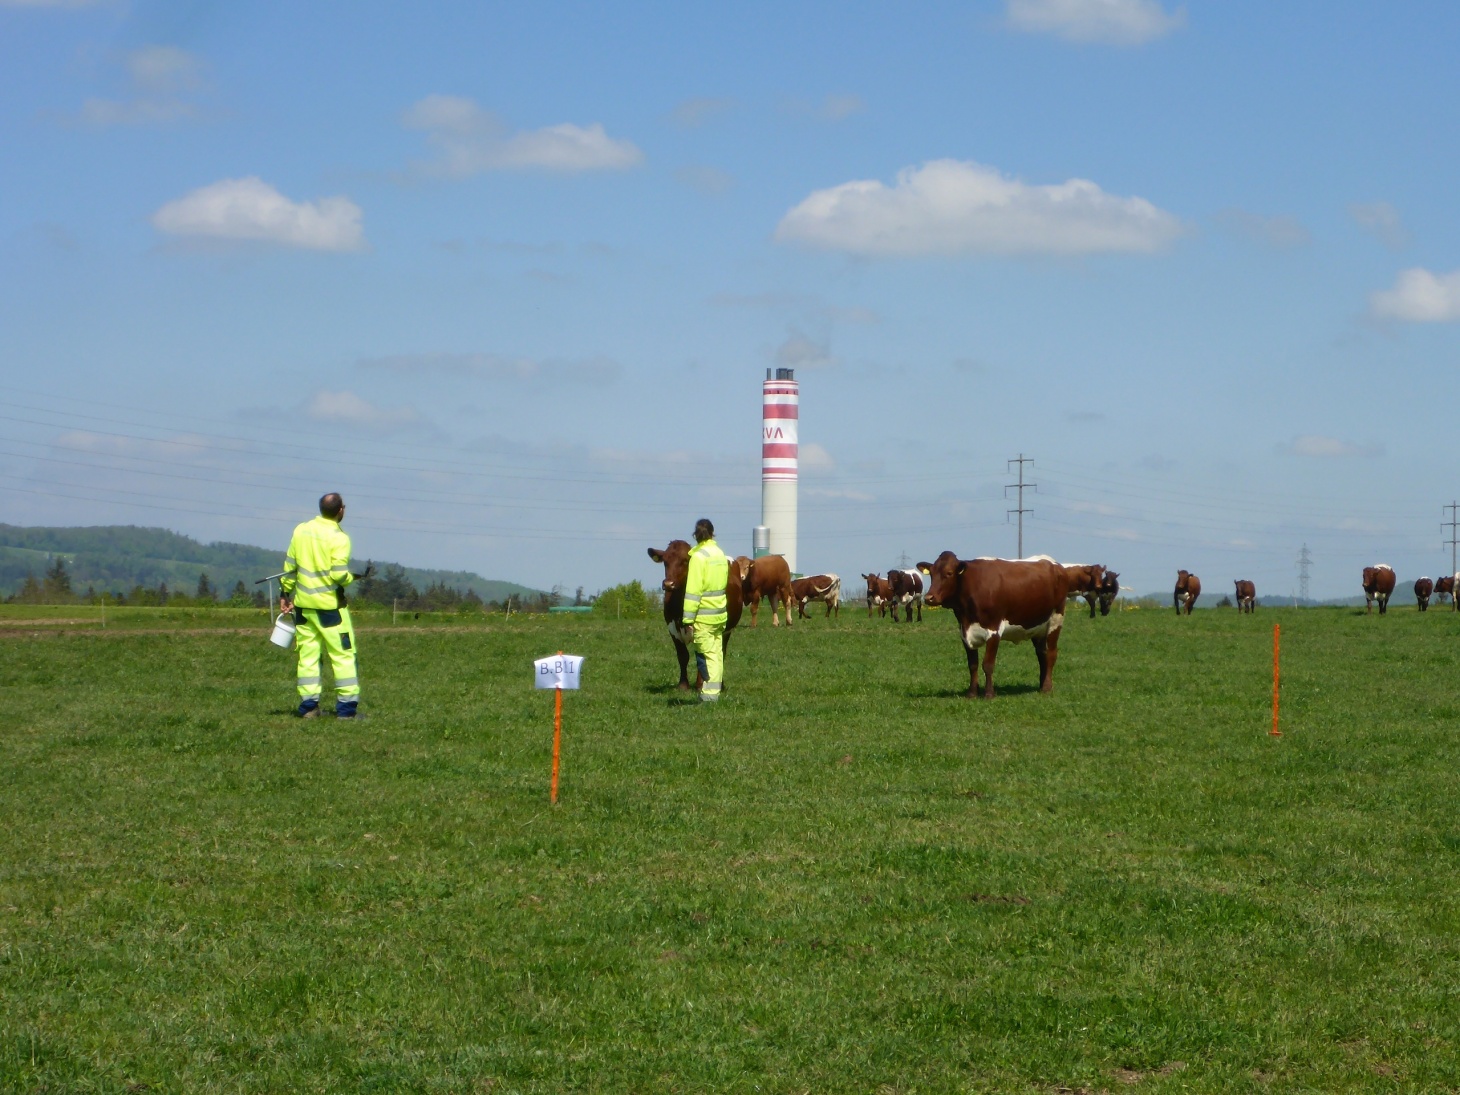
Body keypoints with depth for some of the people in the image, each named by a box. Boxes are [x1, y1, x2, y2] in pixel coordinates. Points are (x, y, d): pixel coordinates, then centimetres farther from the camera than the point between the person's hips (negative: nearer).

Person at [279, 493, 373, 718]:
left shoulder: (301, 530, 4)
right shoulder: (339, 538, -13)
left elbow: (289, 566, 9)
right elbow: (339, 575, -19)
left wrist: (285, 593, 18)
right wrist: (354, 577, 0)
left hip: (303, 603, 5)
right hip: (329, 604, -5)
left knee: (307, 653, 9)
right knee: (343, 654, 2)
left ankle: (308, 704, 7)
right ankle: (346, 705, 0)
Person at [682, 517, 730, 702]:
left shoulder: (698, 556, -12)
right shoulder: (720, 554, 11)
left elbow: (693, 591, -16)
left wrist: (688, 619, -15)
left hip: (703, 615, -7)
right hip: (720, 613, 7)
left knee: (705, 654, -4)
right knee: (717, 652, 9)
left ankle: (708, 695, -6)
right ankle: (715, 690, 11)